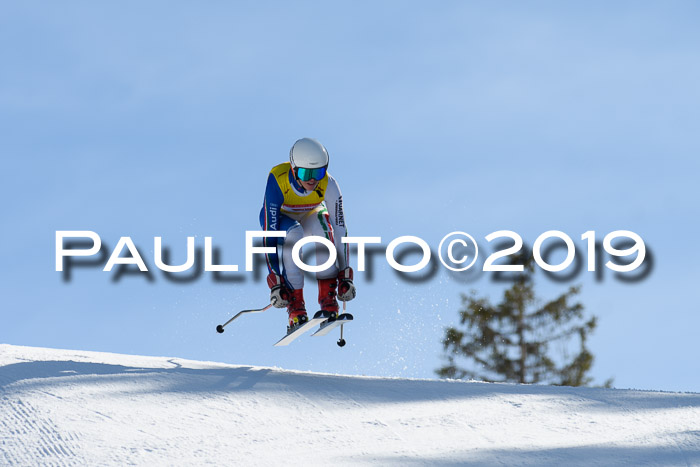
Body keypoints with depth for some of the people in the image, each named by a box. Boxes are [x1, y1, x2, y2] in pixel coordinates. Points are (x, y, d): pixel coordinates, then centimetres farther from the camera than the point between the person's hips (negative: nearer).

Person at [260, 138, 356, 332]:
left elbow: (340, 230, -26)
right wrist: (275, 282, -42)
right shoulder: (278, 181, -37)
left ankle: (329, 300, -29)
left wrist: (345, 275, -32)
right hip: (279, 217, -2)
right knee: (292, 234, -37)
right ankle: (296, 308, -32)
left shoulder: (328, 185, -30)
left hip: (310, 216, 2)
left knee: (323, 226, -34)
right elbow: (270, 234, -38)